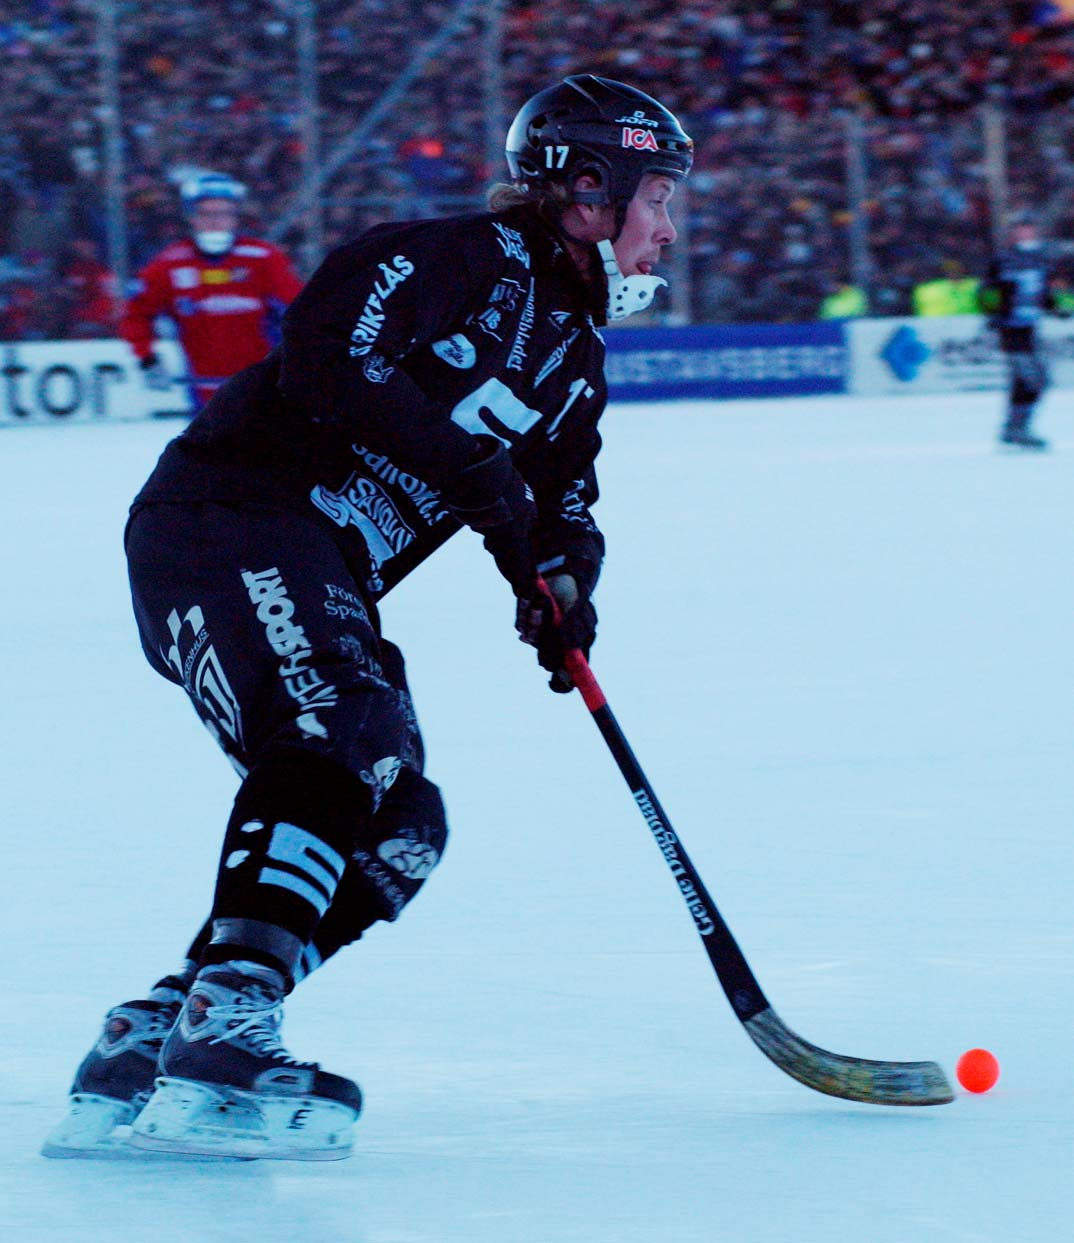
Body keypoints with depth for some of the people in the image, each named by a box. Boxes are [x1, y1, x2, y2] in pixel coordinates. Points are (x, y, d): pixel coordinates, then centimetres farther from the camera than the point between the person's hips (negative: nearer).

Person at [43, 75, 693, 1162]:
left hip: (322, 578, 10)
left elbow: (562, 504, 20)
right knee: (338, 730, -31)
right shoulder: (459, 260, -10)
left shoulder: (574, 359, 20)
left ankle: (153, 1038, -1)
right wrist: (477, 471, -23)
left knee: (398, 828, 0)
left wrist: (563, 586, -4)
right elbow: (327, 357, -23)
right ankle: (224, 1033, -40)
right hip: (222, 522, -10)